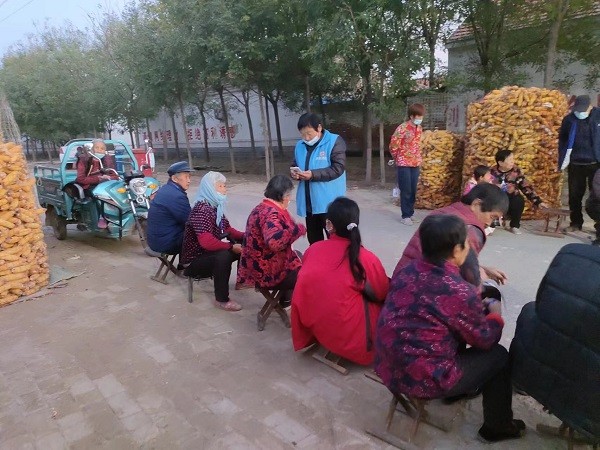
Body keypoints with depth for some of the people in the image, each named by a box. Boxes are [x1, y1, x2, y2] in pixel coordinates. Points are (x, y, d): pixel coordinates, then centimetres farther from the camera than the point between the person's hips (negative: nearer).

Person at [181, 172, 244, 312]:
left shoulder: (216, 206, 2)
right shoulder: (201, 209, -25)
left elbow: (227, 229, 9)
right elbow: (207, 242, -35)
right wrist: (231, 247, -29)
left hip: (209, 253, 9)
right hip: (194, 260, -9)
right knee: (223, 255, -35)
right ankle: (222, 299, -21)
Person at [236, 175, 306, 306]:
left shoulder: (264, 208, 8)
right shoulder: (270, 213, -25)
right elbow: (274, 241, -44)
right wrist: (298, 229, -32)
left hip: (260, 267, 10)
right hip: (267, 274, -10)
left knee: (297, 256, 27)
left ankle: (287, 299, 31)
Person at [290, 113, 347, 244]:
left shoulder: (335, 141, -8)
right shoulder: (300, 145, 10)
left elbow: (338, 168, -15)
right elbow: (294, 164, 22)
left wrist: (313, 174, -22)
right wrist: (294, 172, -3)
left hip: (328, 202, -6)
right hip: (308, 202, 6)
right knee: (313, 237, 17)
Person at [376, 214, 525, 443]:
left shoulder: (407, 271, -2)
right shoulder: (459, 292, -22)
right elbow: (484, 339, -4)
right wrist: (495, 312, 14)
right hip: (421, 380, -7)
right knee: (498, 355, 12)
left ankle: (459, 389, 47)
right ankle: (497, 426, 31)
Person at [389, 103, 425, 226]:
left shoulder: (419, 128, 8)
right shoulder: (402, 128, -14)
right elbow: (393, 146, -10)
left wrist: (419, 159, 14)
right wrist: (399, 159, 2)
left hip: (415, 164, 6)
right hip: (404, 164, -6)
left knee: (413, 191, 9)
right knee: (406, 191, -2)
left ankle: (410, 214, 21)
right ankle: (405, 216, 7)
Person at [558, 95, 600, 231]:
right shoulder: (568, 119, -2)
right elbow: (562, 141, 4)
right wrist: (563, 161, 0)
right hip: (575, 164, 1)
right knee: (574, 195, 8)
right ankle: (576, 223, 21)